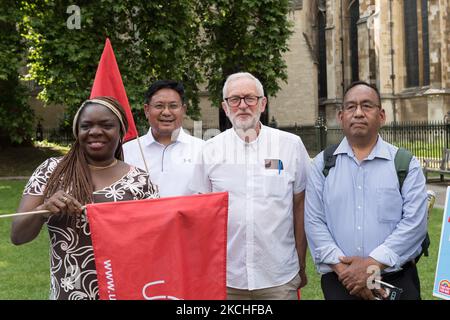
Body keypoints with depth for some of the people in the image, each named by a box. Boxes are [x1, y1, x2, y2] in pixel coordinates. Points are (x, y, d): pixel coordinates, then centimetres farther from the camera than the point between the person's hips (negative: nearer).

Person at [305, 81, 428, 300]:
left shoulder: (406, 164, 1)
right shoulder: (323, 164, 4)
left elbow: (414, 221, -9)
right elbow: (314, 222, -3)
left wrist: (373, 264, -18)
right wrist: (343, 268, -14)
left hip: (397, 281, -1)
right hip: (339, 281, 1)